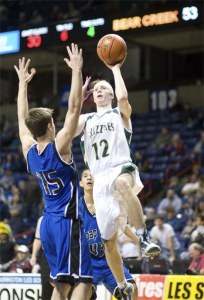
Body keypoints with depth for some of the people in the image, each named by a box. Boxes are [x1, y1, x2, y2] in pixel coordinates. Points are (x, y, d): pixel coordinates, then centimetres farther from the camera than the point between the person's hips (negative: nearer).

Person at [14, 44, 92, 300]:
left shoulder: (28, 150, 5)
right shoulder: (59, 147, -13)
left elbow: (22, 118, 20)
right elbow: (74, 108, -16)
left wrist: (22, 83, 27)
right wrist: (76, 71, -13)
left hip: (48, 223, 8)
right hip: (67, 222, -8)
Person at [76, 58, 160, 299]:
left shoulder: (120, 113, 12)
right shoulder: (86, 119, 23)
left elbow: (122, 97, -11)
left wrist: (115, 69, 3)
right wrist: (80, 97, 7)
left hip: (121, 168, -5)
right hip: (100, 180, 5)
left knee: (122, 183, -45)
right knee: (109, 240, 6)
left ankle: (144, 238, -46)